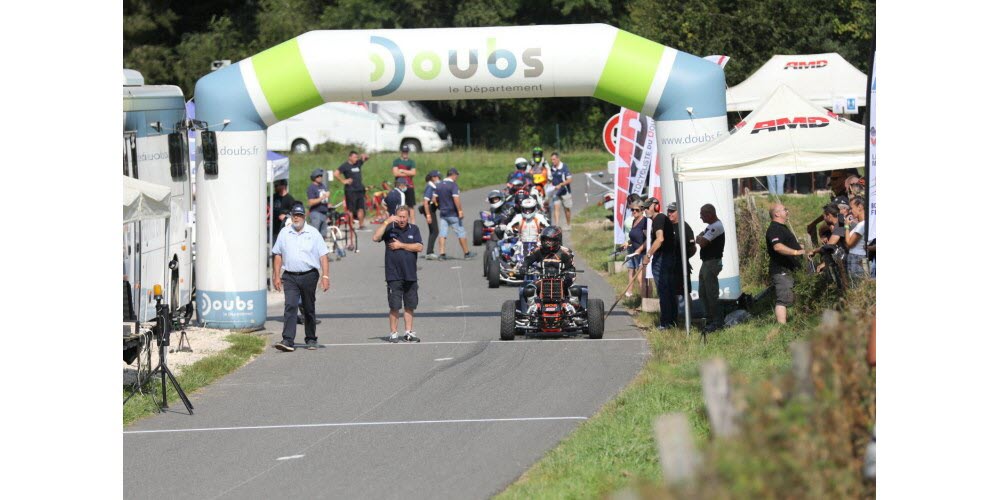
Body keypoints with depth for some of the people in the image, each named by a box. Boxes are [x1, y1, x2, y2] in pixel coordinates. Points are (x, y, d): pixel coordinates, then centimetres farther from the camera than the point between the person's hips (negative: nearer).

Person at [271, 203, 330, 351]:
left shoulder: (313, 233, 2)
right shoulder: (284, 233, 8)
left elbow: (323, 256, 0)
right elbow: (278, 255, 13)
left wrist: (325, 276, -9)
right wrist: (276, 276, 7)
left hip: (309, 276, 0)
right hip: (290, 277, 1)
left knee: (309, 309, 9)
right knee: (290, 307, -13)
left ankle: (311, 340, 21)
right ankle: (288, 341, -20)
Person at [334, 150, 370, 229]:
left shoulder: (358, 163, 12)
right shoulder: (345, 166, -6)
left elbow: (366, 158, 23)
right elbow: (336, 174, -12)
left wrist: (364, 156, 1)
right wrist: (343, 181, -12)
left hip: (359, 190, 6)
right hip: (350, 190, -6)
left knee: (361, 208, 7)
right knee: (350, 209, -5)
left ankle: (361, 225, 15)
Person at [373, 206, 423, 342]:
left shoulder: (413, 229, 7)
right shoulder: (389, 229, 1)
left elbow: (419, 247, -3)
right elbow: (375, 238, -15)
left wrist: (401, 245, -8)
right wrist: (386, 222, -20)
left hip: (410, 275, 3)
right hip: (394, 276, -3)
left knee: (409, 305, 8)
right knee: (394, 306, -4)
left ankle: (409, 332, 16)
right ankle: (393, 333, 2)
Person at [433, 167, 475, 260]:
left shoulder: (439, 185, 7)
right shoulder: (453, 185, -14)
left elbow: (435, 198, 11)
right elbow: (456, 199, -22)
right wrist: (460, 211, -17)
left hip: (443, 213, 6)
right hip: (453, 214, -6)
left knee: (442, 234, 4)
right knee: (461, 233, 4)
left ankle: (442, 253, -5)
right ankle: (466, 253, 10)